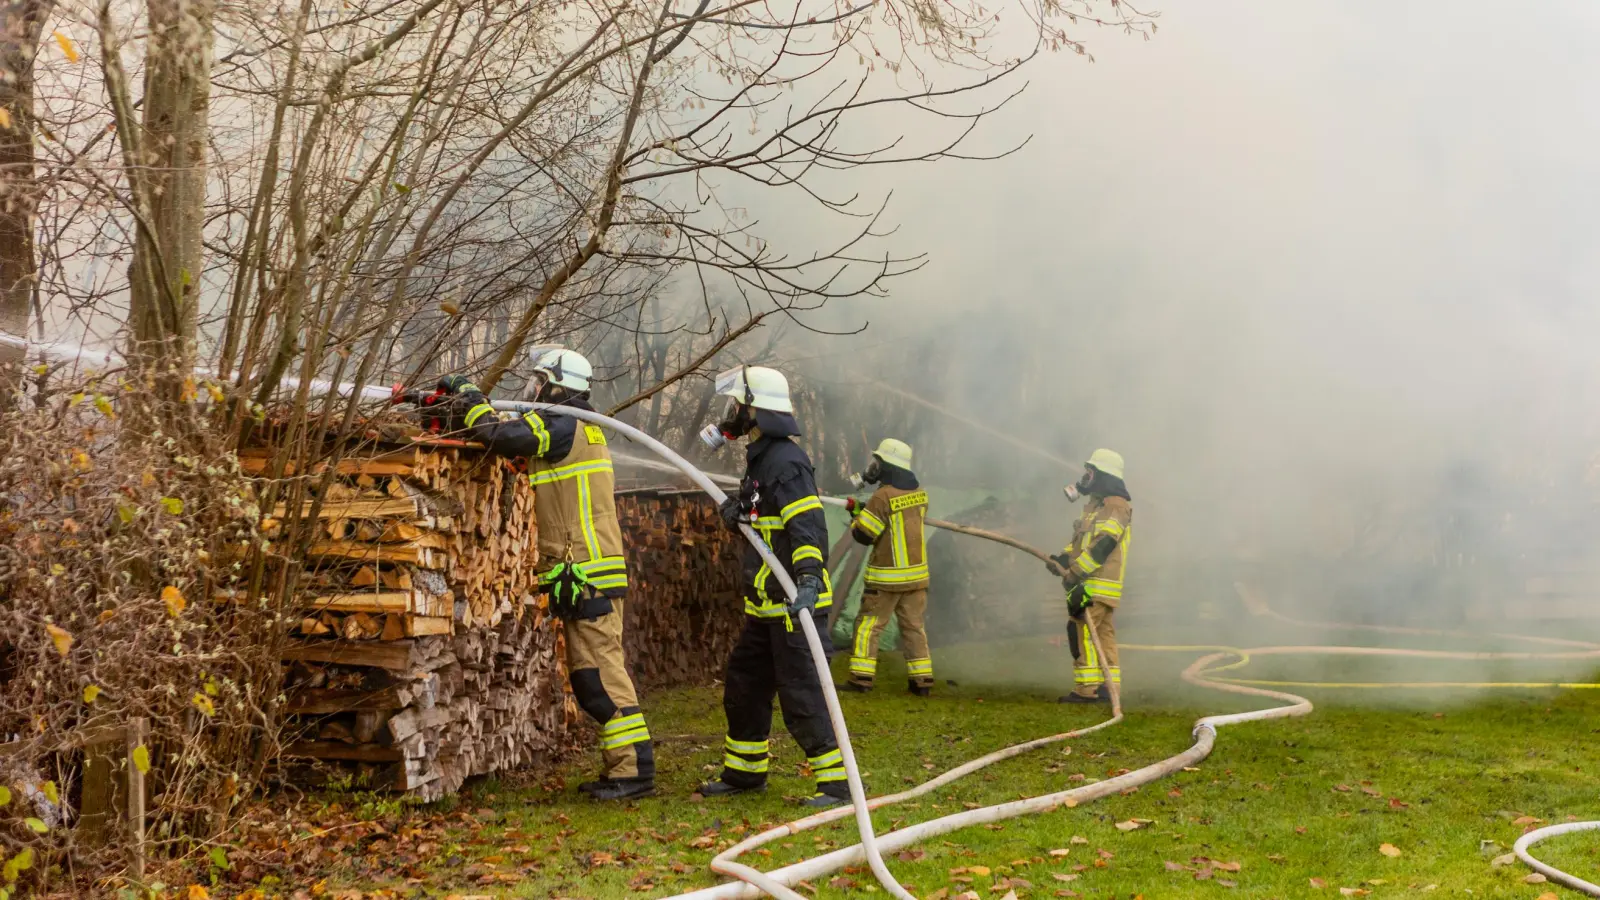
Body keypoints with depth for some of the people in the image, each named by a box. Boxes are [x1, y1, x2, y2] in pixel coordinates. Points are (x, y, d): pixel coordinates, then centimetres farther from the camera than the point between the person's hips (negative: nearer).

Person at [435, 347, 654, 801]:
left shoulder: (563, 426, -12)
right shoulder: (578, 428, 19)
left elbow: (503, 436, -22)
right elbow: (517, 434, 22)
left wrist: (467, 393, -5)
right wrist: (468, 405, 14)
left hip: (588, 576, -10)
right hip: (588, 576, 10)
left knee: (599, 671, -10)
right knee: (591, 675, 13)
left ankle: (634, 768, -9)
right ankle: (622, 767, 16)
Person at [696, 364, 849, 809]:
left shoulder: (786, 462, -17)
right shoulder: (760, 459, 17)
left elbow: (808, 525, -27)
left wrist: (809, 576, -40)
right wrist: (736, 514, 2)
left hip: (794, 605, -11)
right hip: (764, 606, 11)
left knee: (801, 694, -8)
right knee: (743, 686, 17)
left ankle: (837, 780, 0)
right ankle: (745, 771, 31)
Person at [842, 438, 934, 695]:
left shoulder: (883, 496, -19)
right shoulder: (919, 493, 3)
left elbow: (863, 535, -15)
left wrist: (857, 517, 7)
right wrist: (863, 509, 14)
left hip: (887, 577, -6)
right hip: (917, 573, 6)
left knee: (868, 625, 4)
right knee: (913, 626, 12)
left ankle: (861, 677, 3)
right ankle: (922, 680, 11)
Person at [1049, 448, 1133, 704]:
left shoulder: (1116, 506, -12)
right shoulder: (1096, 505, 21)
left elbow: (1103, 545, -22)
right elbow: (1081, 542, 21)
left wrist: (1074, 572, -24)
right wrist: (1063, 559, 2)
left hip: (1096, 585, -10)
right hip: (1091, 585, 10)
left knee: (1083, 632, -12)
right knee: (1103, 635, 11)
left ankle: (1086, 689, -12)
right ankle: (1106, 688, 15)